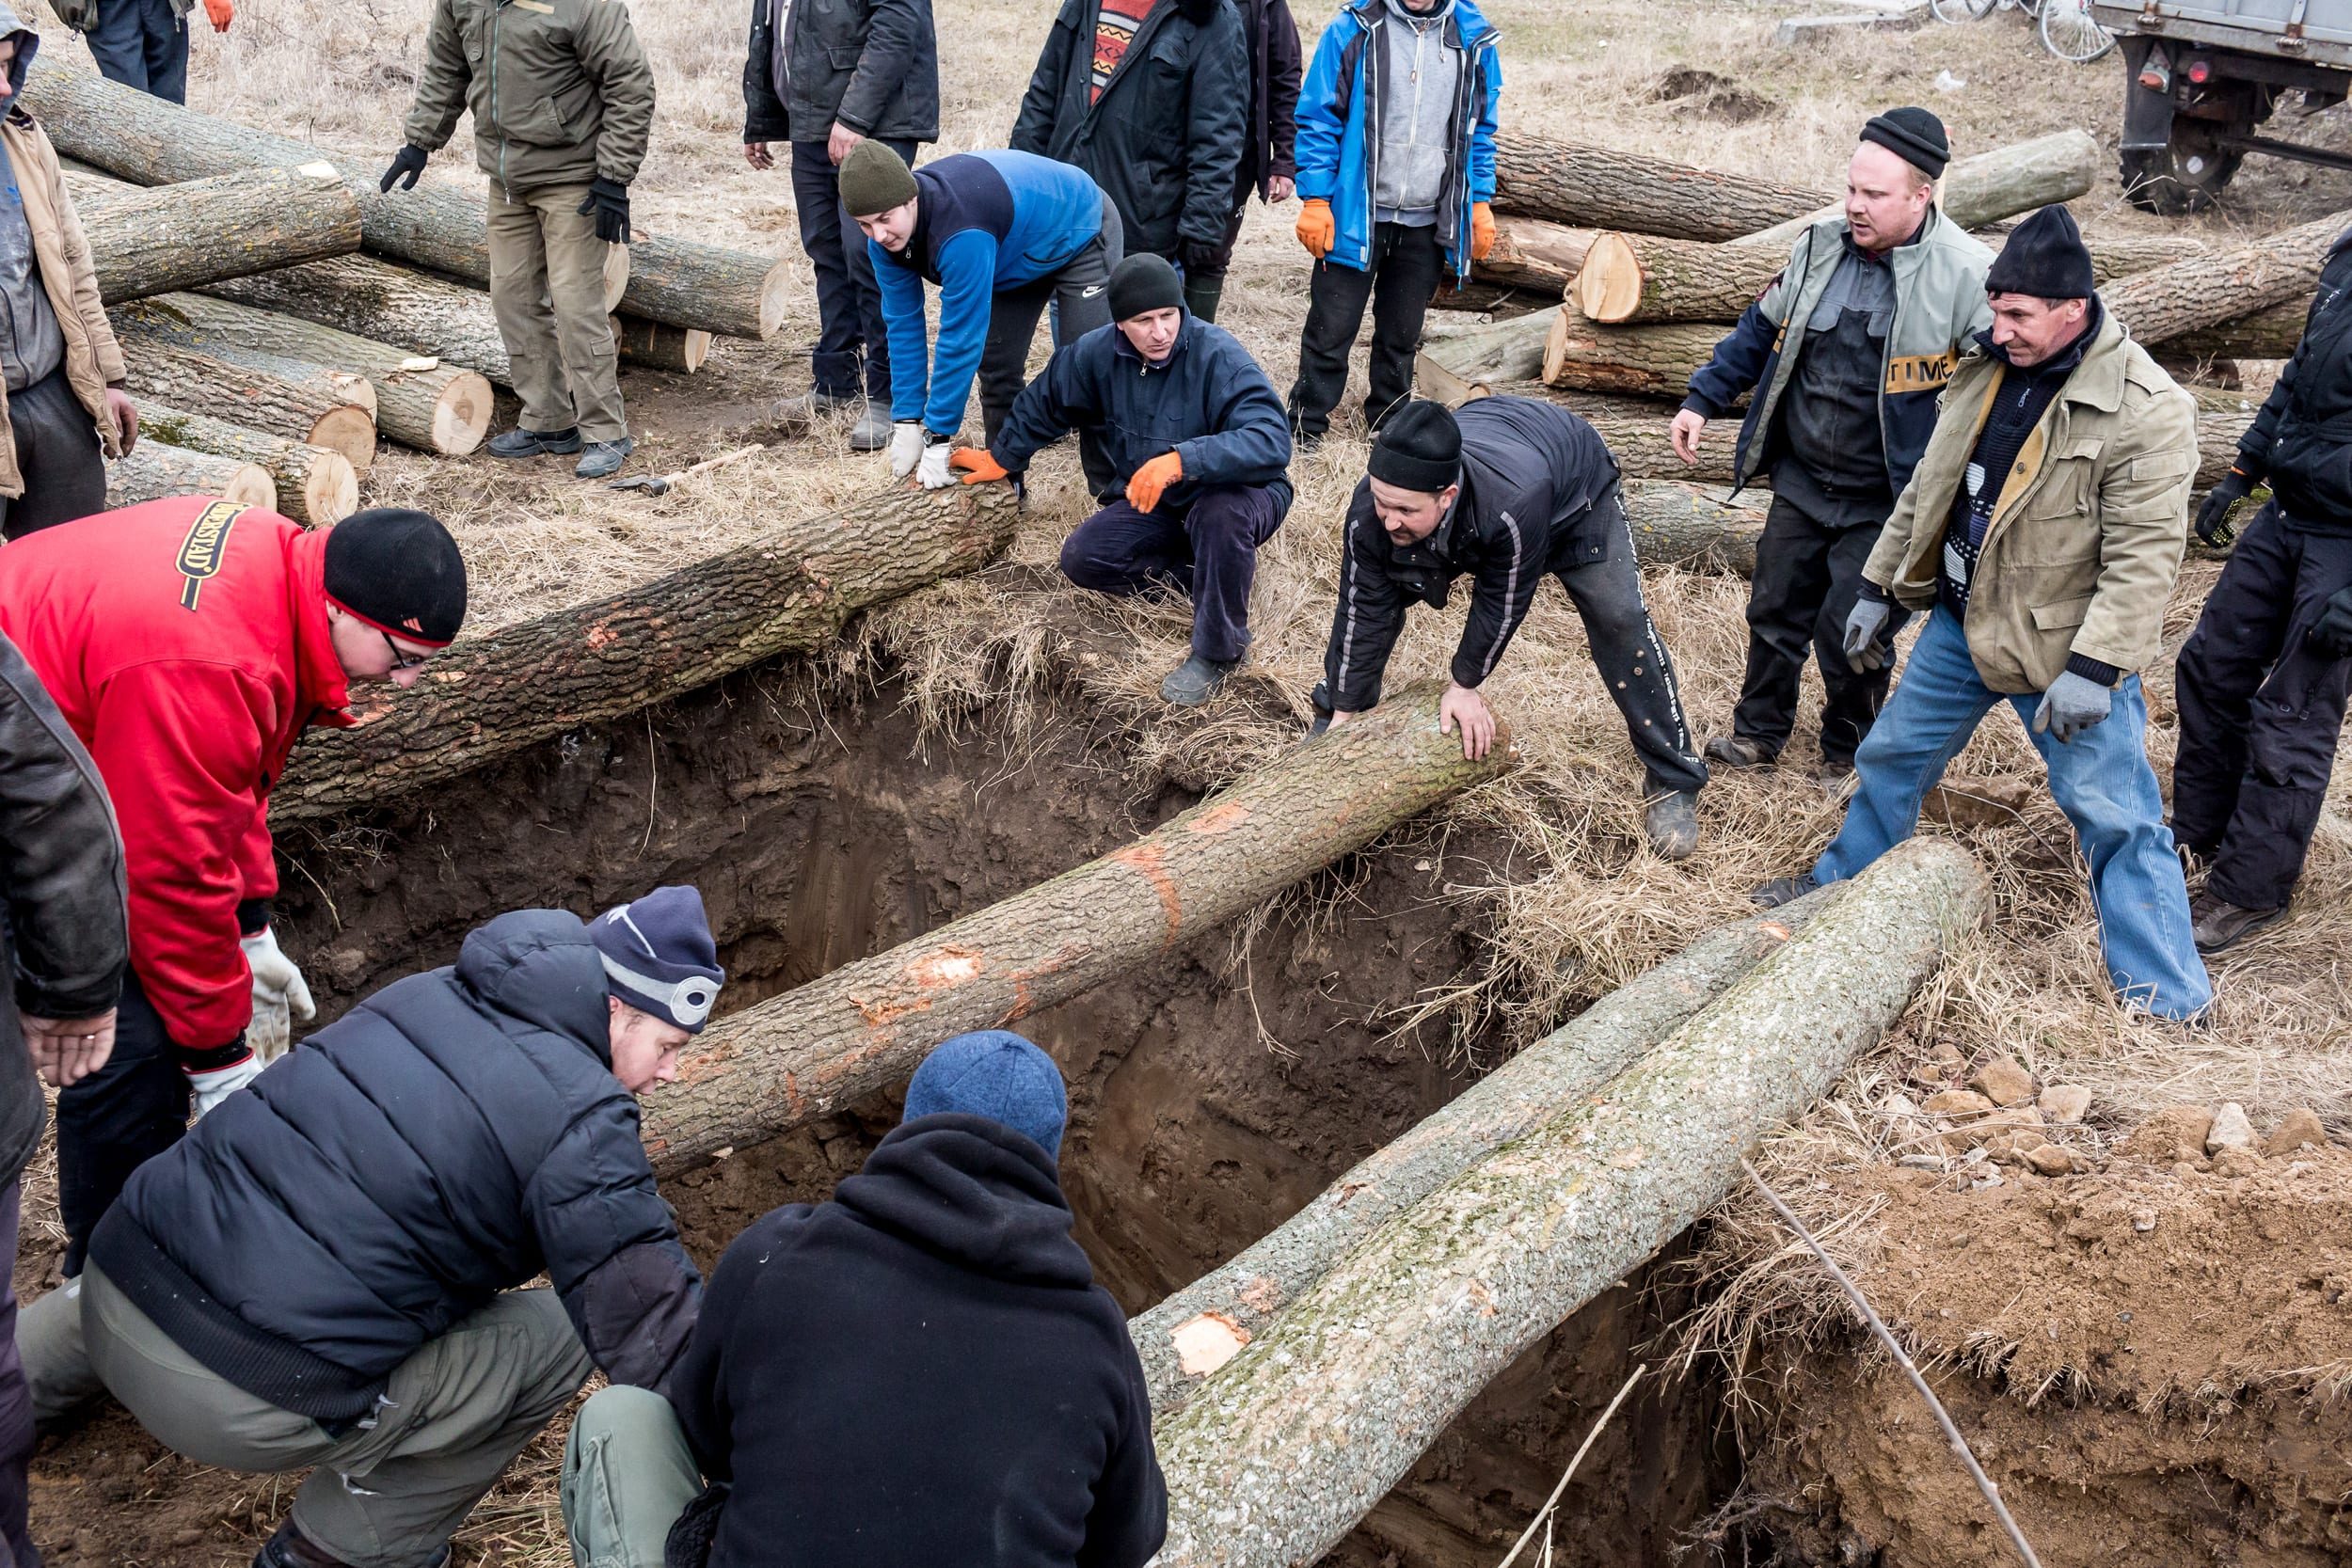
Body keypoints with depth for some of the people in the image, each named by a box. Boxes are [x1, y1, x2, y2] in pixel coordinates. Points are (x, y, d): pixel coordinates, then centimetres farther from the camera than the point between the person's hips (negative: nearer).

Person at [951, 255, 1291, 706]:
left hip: (1238, 495, -6)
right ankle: (1218, 572, -2)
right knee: (1082, 559, -13)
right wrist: (1002, 459, 22)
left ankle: (1217, 652, -19)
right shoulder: (1098, 354, -10)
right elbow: (1044, 403, 12)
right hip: (1155, 505, 6)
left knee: (1220, 510, -40)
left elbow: (1273, 441, -40)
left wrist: (1182, 460, -51)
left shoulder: (1218, 355, -27)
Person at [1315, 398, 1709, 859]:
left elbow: (1503, 600, -32)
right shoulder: (1370, 513, -36)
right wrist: (1344, 713, -15)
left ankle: (1674, 782, -1)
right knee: (1375, 596, -1)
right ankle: (1329, 726, 23)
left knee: (1619, 620, -15)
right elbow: (1363, 612, -22)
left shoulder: (1511, 503, -50)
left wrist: (1466, 684, -17)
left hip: (1572, 491, -4)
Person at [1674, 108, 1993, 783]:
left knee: (1849, 628, 1)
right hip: (1801, 480, 5)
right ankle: (1759, 732, 37)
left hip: (1886, 504, -5)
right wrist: (1702, 400, 14)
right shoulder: (1822, 246, 1)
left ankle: (1848, 753, 27)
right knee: (1775, 610, 16)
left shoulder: (1968, 275, -16)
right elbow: (1760, 332, 16)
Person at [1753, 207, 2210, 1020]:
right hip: (1961, 622, 7)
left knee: (2116, 818, -2)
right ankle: (1842, 880, 44)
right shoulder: (1986, 368, 2)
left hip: (2063, 646, -7)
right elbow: (1927, 488, 12)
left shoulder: (2145, 410, -21)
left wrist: (2092, 669, -26)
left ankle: (2169, 1006, 6)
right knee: (1892, 759, 20)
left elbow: (2144, 555, -23)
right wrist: (1877, 589, 14)